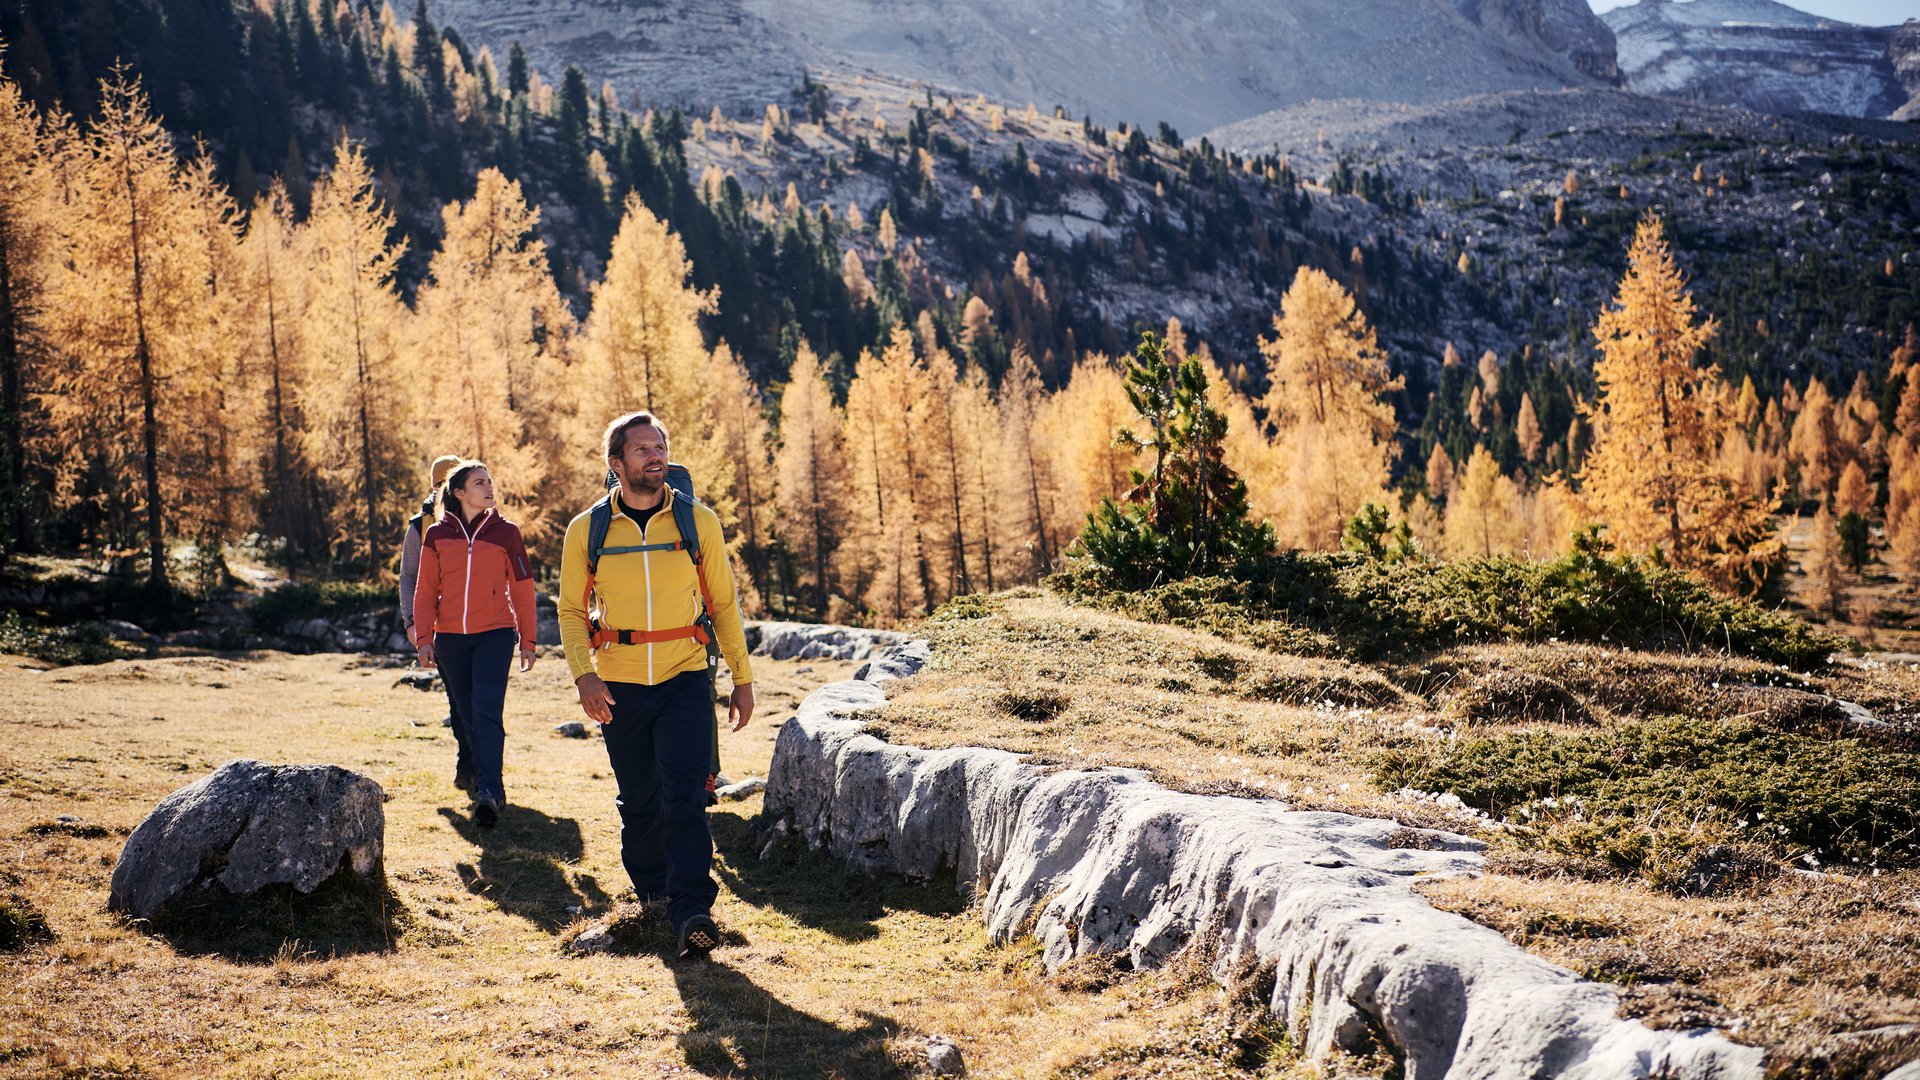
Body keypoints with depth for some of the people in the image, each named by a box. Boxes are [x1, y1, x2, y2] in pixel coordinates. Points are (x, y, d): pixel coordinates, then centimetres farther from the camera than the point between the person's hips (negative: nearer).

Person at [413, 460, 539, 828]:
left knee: (487, 711, -16)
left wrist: (527, 639, 6)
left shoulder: (505, 532, 3)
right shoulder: (436, 535, 6)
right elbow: (426, 591, 10)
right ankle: (492, 788, 20)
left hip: (495, 633, -2)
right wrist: (423, 638, 2)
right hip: (450, 637, 2)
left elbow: (522, 588, 8)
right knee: (467, 715, 7)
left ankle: (487, 793, -22)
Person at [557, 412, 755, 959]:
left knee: (684, 796, -13)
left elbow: (724, 604, 8)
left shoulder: (699, 522, 2)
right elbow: (572, 610, 8)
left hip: (685, 682, -1)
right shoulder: (586, 531, 2)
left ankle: (691, 910, -15)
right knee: (639, 801, 10)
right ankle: (650, 891, 32)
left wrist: (742, 679, 6)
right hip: (620, 688, 1)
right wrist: (583, 674, -8)